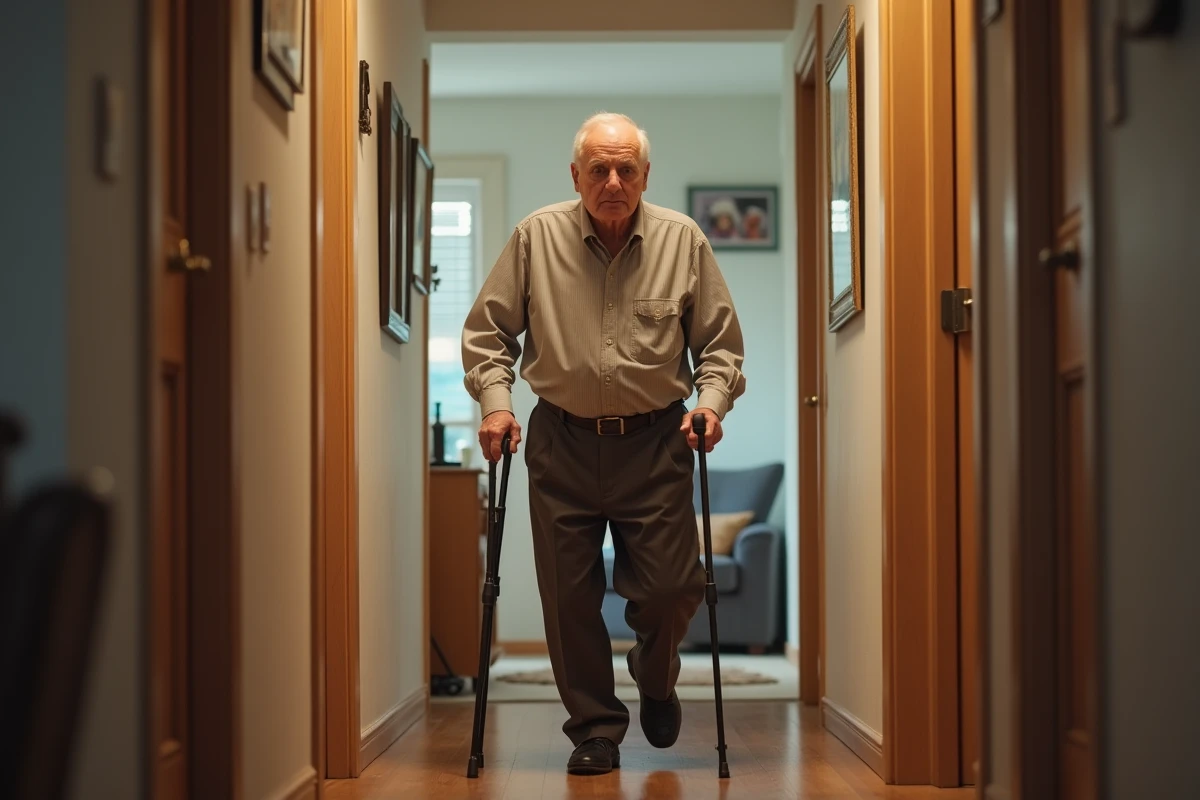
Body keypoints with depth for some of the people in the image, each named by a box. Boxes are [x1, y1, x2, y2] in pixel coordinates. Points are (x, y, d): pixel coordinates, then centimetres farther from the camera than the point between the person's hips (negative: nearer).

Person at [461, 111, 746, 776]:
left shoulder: (683, 241, 0)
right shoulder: (535, 237, -2)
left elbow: (719, 341, 7)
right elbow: (487, 331, 5)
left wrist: (712, 400, -9)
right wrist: (495, 401, -8)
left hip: (656, 443, 0)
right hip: (562, 445, 0)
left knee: (670, 588, -2)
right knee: (569, 597, 3)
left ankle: (655, 680, 32)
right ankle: (595, 728, 21)